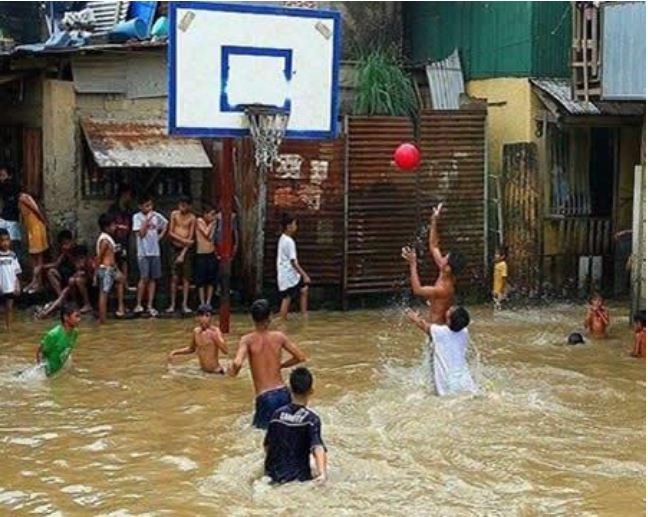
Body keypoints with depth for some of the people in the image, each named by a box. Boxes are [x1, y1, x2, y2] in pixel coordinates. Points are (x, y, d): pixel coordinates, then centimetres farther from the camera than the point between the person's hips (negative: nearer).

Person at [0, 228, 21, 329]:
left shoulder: (12, 255, 3)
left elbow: (16, 272, 8)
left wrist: (17, 286, 4)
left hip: (10, 287, 3)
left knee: (9, 307, 8)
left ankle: (9, 327, 15)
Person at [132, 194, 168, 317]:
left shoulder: (156, 215, 7)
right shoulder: (137, 217, -5)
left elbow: (166, 224, 23)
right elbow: (141, 233, -13)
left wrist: (160, 235, 10)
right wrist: (147, 219, -16)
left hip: (155, 252, 5)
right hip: (143, 252, -5)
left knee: (153, 279, 5)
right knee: (144, 278, -12)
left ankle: (150, 306, 10)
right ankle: (139, 305, -2)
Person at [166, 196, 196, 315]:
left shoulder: (192, 218, -4)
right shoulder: (174, 214, 1)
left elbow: (190, 238, -6)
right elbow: (170, 232, 0)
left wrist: (183, 254, -12)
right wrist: (183, 240, -13)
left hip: (186, 249, -1)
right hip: (175, 248, 1)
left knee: (186, 278, 0)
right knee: (175, 277, 0)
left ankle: (185, 305, 3)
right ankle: (172, 305, 4)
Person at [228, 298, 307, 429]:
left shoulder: (248, 340, -6)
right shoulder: (279, 337, 4)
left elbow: (237, 363, -22)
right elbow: (301, 357, 10)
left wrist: (232, 370, 1)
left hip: (265, 397, -4)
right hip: (283, 393, 4)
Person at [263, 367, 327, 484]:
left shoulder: (277, 414, 2)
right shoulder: (311, 418, -9)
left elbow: (266, 446, 11)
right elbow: (317, 447, -23)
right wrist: (322, 473, -35)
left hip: (273, 475, 4)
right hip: (298, 478, -4)